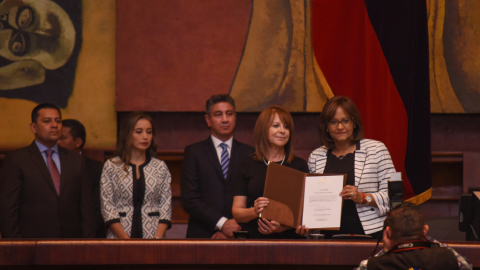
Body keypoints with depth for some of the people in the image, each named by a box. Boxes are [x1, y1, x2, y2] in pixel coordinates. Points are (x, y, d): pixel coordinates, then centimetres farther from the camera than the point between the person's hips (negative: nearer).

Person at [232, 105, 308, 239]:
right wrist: (254, 211, -12)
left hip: (290, 238, 0)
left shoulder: (299, 165, 13)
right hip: (253, 238, 0)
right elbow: (236, 212, 9)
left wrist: (283, 227, -12)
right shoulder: (247, 165, 11)